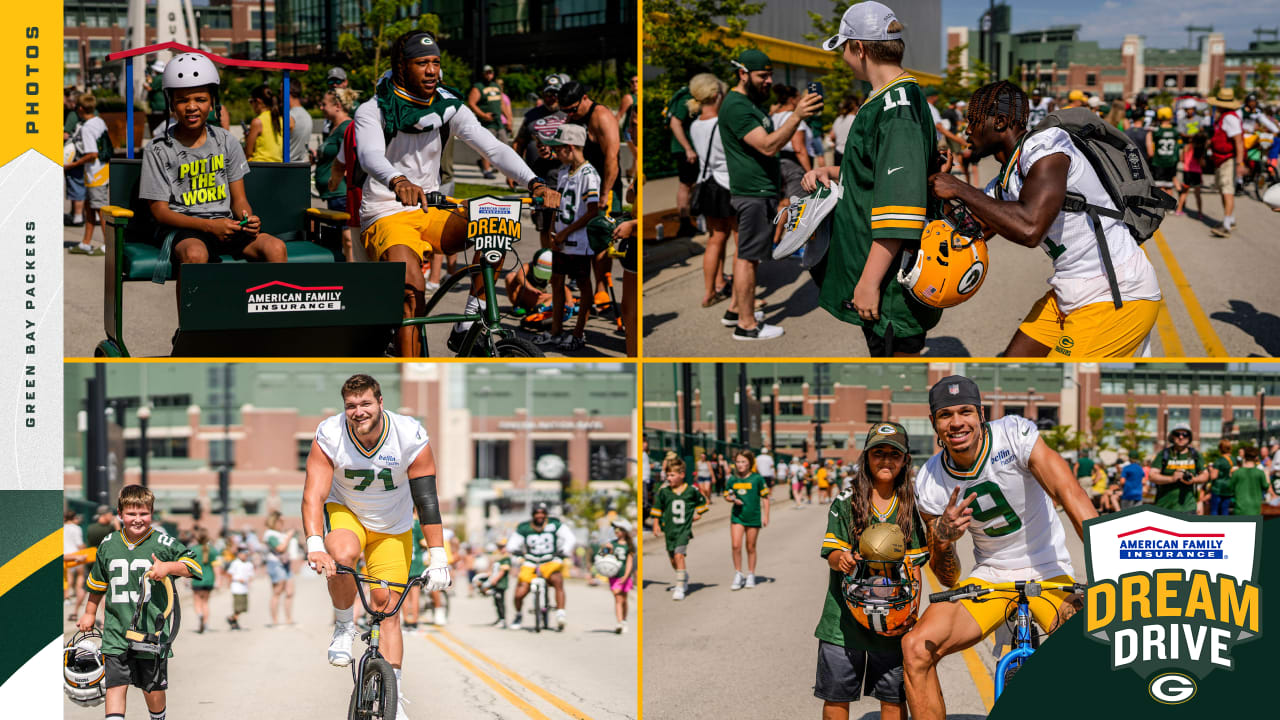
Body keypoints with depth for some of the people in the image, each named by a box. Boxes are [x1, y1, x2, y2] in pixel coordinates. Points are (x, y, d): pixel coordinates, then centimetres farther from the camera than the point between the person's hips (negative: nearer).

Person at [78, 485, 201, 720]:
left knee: (153, 688, 9)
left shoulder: (163, 544, -4)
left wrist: (168, 567, -21)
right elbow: (97, 582, 21)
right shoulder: (108, 545, 6)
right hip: (116, 630, 1)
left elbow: (193, 565, -4)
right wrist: (89, 613, 28)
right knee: (115, 685, -8)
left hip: (152, 630, -1)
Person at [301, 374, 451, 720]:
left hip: (393, 528, 1)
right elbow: (313, 495, -28)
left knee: (387, 607, -4)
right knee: (342, 555, -35)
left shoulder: (411, 436, -24)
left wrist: (438, 558, -25)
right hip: (344, 511, -1)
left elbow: (427, 499, -21)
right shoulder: (329, 437, -24)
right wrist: (314, 545, -44)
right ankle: (344, 626, -9)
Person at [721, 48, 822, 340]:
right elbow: (768, 146, -28)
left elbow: (768, 142, 28)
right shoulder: (736, 106, -19)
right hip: (753, 192, -11)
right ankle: (746, 324, -4)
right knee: (748, 256, -7)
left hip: (760, 190, 11)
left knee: (747, 253, 18)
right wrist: (797, 116, -36)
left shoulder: (749, 102, 16)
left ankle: (737, 310, 27)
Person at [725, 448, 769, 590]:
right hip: (737, 516, 2)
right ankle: (738, 575, 4)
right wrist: (733, 499, -9)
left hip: (753, 517, -2)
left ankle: (750, 575, 21)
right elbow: (726, 495, 14)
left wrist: (766, 516, -2)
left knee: (751, 547, 8)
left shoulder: (757, 479, -6)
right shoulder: (732, 480, 2)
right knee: (736, 545, -9)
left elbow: (765, 497, 0)